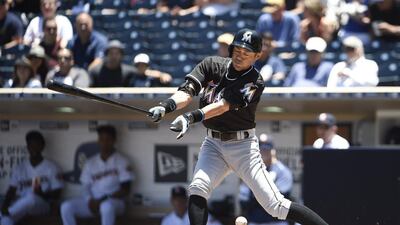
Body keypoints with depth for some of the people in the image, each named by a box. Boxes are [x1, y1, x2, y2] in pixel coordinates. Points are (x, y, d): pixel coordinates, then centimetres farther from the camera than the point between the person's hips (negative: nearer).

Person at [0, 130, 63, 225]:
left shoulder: (51, 167, 5)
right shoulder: (20, 168, 15)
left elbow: (56, 194, 3)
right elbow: (12, 190, 7)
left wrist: (42, 194, -19)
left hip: (41, 205, -3)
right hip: (20, 206, 3)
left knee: (32, 198, -39)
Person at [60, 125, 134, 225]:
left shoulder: (121, 161, -1)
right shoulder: (90, 163, 11)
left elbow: (125, 190, -6)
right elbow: (86, 186, 11)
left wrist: (104, 199, -17)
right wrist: (91, 201, -12)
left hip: (115, 201, -4)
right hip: (93, 202, 4)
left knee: (107, 206, -42)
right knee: (66, 207, -21)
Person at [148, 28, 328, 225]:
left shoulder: (254, 82, -12)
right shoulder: (212, 65, 0)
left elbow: (225, 105, -27)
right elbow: (188, 91, -12)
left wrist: (192, 117, -42)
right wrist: (166, 106, -34)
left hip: (242, 144, -4)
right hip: (213, 143, 4)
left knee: (275, 205, -8)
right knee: (197, 188, -23)